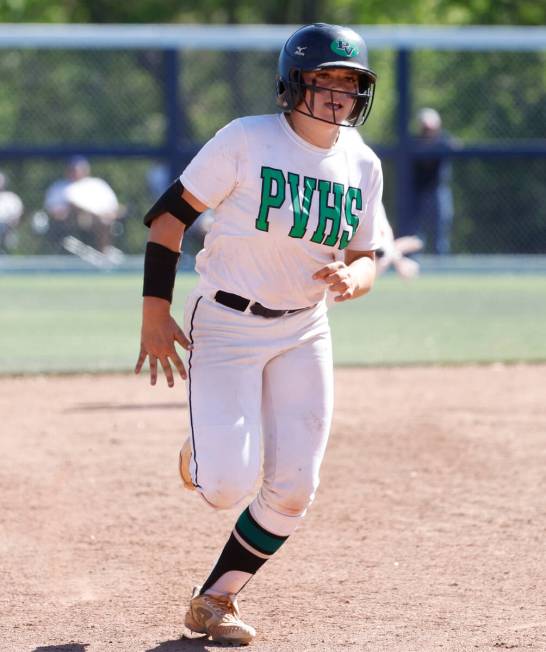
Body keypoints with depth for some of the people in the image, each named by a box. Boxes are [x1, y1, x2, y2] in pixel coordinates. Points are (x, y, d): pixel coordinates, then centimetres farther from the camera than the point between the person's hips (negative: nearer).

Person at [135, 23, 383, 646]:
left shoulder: (362, 165, 1)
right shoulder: (247, 140, -14)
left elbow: (366, 259, 8)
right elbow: (170, 212, -10)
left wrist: (350, 279, -17)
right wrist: (155, 312, -16)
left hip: (303, 336, 5)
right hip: (224, 326, -5)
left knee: (292, 490, -4)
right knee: (229, 487, -16)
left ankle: (214, 600, 15)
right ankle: (203, 455, 23)